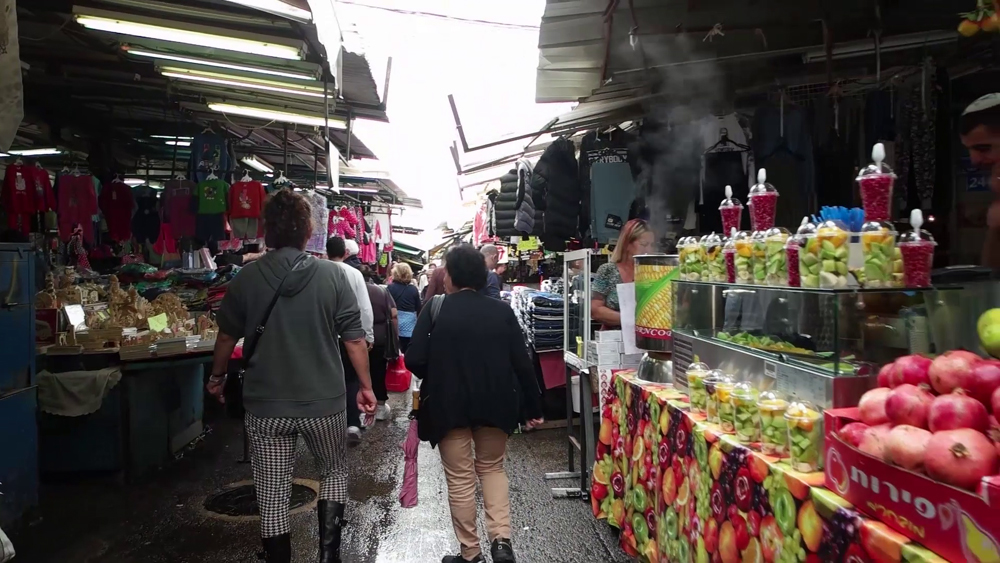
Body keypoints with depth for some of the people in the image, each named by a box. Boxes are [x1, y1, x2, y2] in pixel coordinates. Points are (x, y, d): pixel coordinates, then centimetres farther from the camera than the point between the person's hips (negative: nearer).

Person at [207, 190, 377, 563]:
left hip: (265, 405, 1)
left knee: (272, 496, 13)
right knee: (335, 472, 24)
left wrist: (217, 377, 25)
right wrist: (365, 386, 7)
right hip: (324, 402, 0)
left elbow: (227, 337, 8)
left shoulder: (246, 279, -4)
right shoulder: (332, 275, -10)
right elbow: (354, 339, -7)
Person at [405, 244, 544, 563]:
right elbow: (522, 363, -2)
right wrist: (533, 407, 8)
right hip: (496, 403, 3)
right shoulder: (502, 310, -2)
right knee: (492, 468, 22)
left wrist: (437, 380, 9)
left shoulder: (435, 309, -9)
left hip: (449, 405, -2)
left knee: (460, 478, 11)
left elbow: (414, 360, -12)